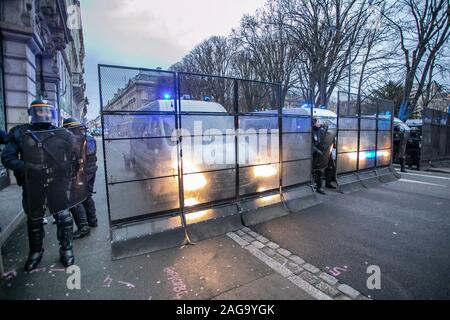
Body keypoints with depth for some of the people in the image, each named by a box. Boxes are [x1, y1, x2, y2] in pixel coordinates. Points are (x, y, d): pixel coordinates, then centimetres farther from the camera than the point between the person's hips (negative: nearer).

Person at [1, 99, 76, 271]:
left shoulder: (63, 134, 3)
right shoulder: (20, 133, 2)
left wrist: (66, 167, -7)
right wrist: (26, 167, -16)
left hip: (57, 184, -1)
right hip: (32, 186, 1)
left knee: (63, 217, 5)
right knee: (34, 220, 16)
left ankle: (66, 248, 24)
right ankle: (35, 251, 37)